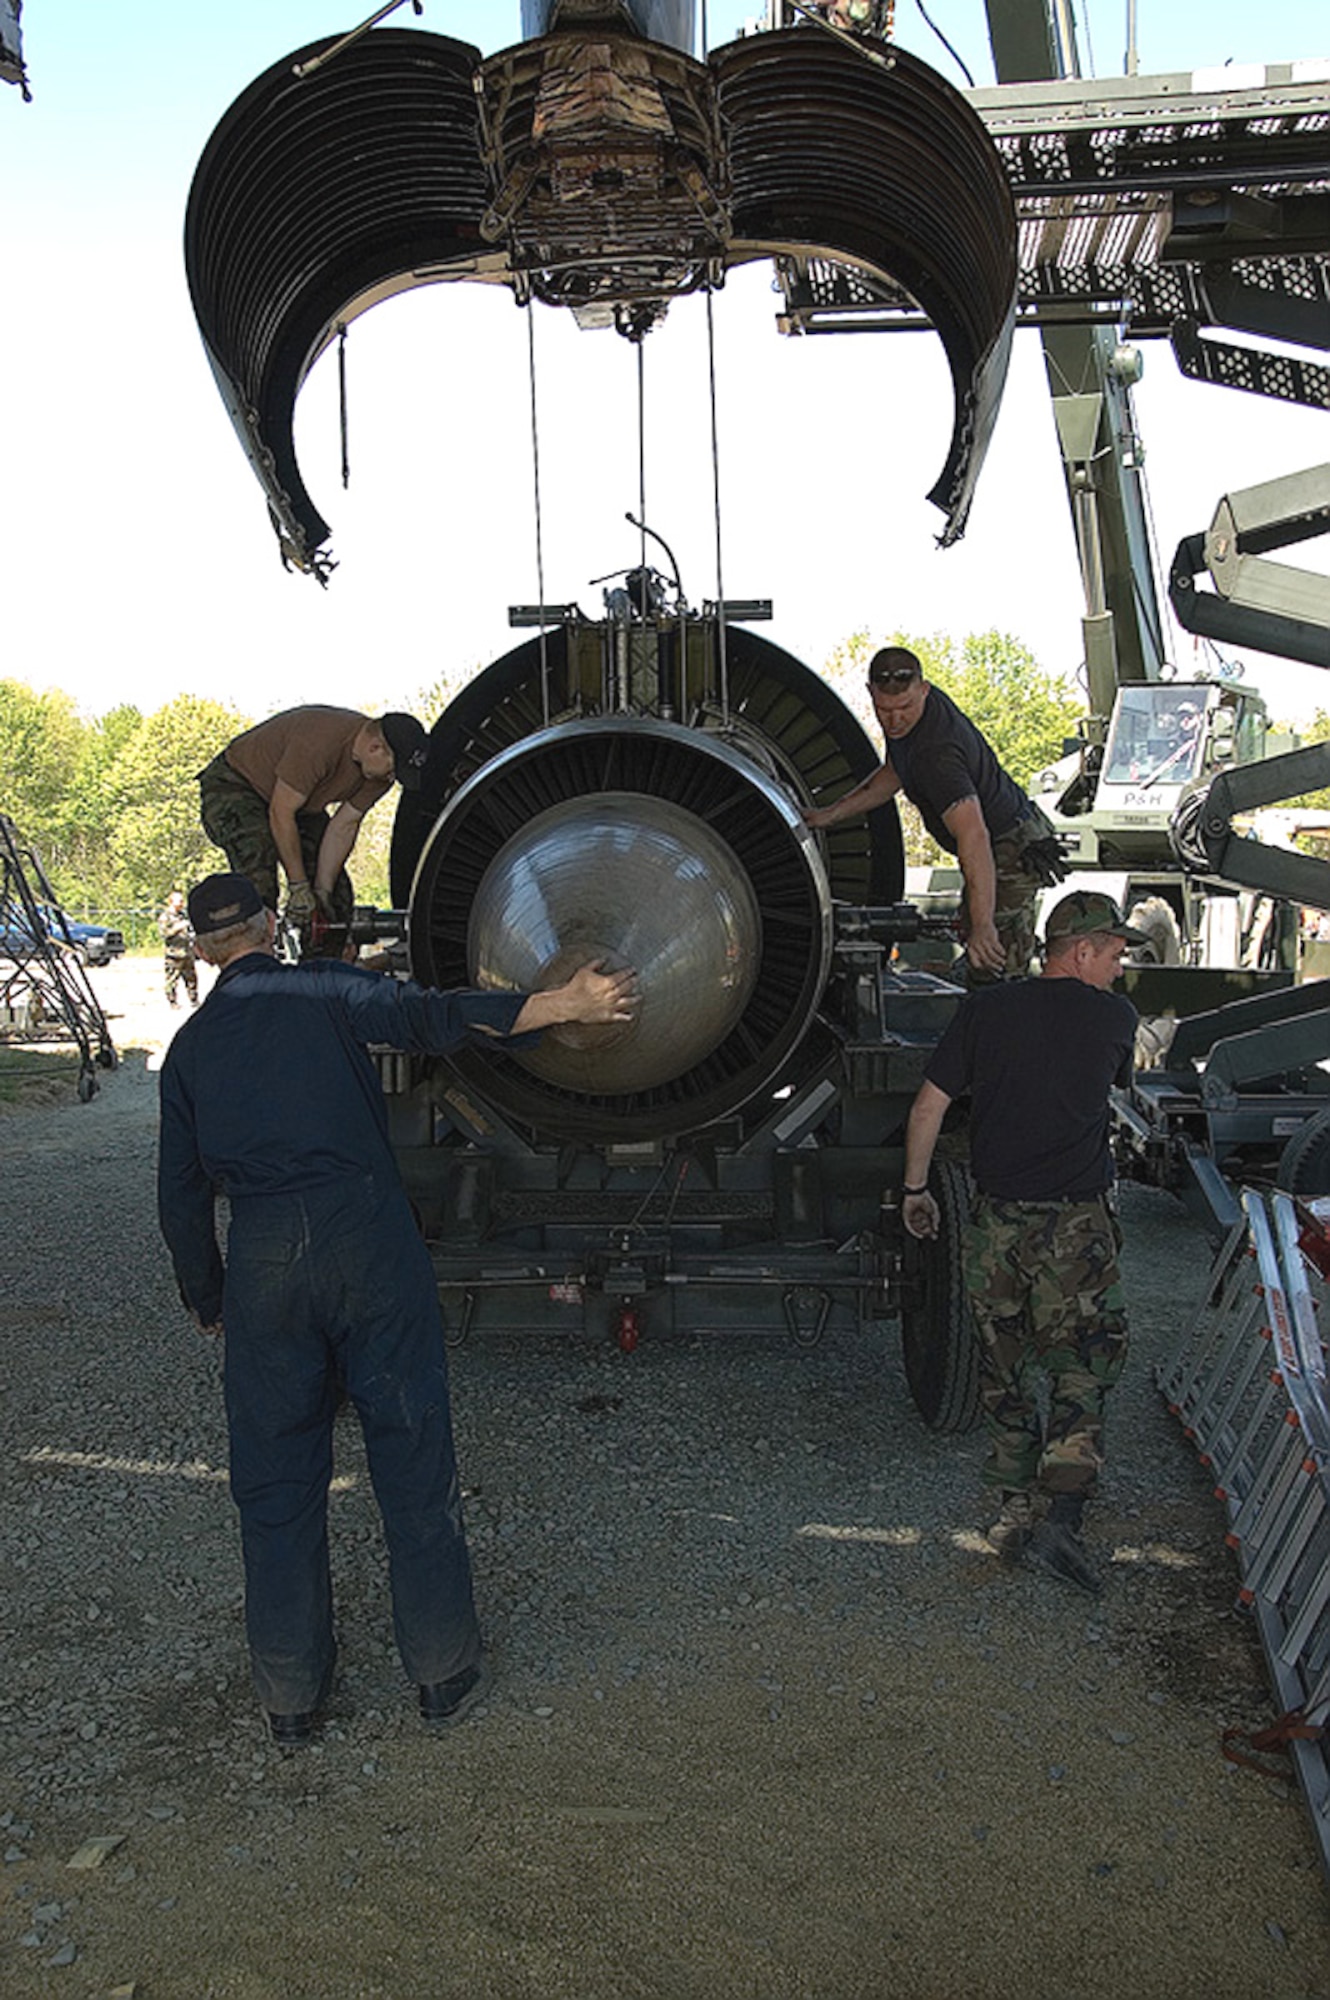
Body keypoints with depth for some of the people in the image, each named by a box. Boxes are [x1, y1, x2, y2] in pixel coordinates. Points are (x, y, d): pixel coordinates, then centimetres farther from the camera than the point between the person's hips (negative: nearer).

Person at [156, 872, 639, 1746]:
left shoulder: (189, 1048, 15)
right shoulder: (325, 991, 4)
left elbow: (182, 1195, 15)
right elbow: (427, 1018, -15)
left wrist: (209, 1302, 26)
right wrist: (564, 1004, -20)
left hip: (262, 1260, 3)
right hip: (366, 1236, -3)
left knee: (276, 1477, 13)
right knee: (412, 1455, 8)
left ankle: (291, 1696, 22)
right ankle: (444, 1671, 18)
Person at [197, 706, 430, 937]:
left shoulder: (381, 769, -14)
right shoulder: (319, 744, -38)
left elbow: (344, 826, -8)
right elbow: (281, 814, -31)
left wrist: (322, 892, -14)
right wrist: (299, 888, -27)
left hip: (297, 800, 8)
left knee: (337, 894, -1)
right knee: (258, 886, -29)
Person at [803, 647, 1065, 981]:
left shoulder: (936, 753, -35)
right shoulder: (908, 717, -4)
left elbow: (973, 836, -44)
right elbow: (895, 773, 15)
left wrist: (983, 924, -50)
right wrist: (833, 813, 10)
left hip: (1010, 851, -10)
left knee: (989, 970, -11)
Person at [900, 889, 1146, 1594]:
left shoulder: (984, 1010, 2)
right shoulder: (1114, 1018, 0)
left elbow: (928, 1106, 2)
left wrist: (915, 1188, 13)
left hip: (995, 1220, 3)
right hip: (1077, 1225, -2)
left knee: (1004, 1366, 15)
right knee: (1081, 1368, 4)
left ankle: (1015, 1505, 20)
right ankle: (1058, 1509, -9)